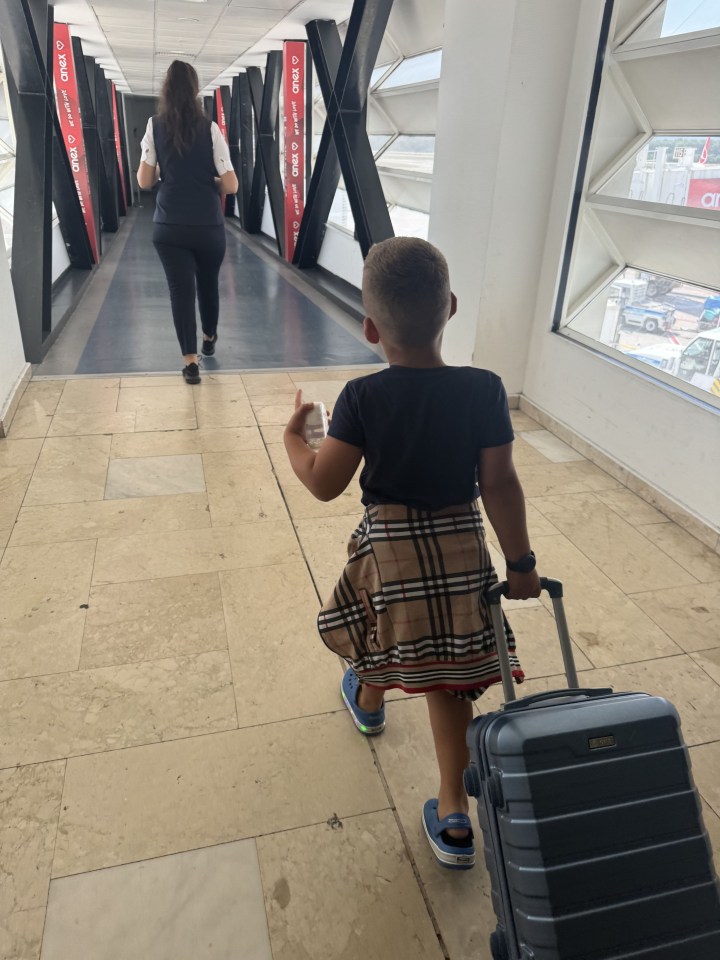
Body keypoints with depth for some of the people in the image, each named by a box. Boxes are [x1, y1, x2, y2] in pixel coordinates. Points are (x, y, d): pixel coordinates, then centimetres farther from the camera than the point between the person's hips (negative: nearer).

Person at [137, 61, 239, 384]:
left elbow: (144, 181, 0)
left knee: (180, 290, 3)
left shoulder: (154, 127, 0)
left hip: (169, 227, 0)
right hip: (208, 226, 0)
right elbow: (230, 185, -6)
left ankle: (190, 361, -2)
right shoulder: (210, 129, -3)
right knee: (208, 283, 20)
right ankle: (209, 338, 41)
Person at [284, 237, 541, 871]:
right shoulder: (485, 391, -13)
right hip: (462, 549, 2)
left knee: (382, 636, 30)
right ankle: (453, 817, 21)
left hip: (390, 546, -1)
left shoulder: (362, 398, -17)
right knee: (446, 680, 13)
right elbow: (500, 484, -11)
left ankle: (369, 701, 60)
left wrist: (292, 436, 7)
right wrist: (521, 562, 0)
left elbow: (323, 483, -12)